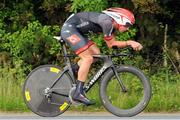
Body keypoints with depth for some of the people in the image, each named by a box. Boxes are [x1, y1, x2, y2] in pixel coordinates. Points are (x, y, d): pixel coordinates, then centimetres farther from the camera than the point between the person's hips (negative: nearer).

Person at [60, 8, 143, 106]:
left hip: (76, 31, 10)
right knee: (88, 58, -15)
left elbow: (113, 43, 7)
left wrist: (131, 43, -4)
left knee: (95, 53, 8)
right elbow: (110, 44, -15)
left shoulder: (112, 24, 8)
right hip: (69, 28, -10)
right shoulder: (107, 21, -22)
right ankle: (78, 93, -17)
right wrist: (129, 43, -14)